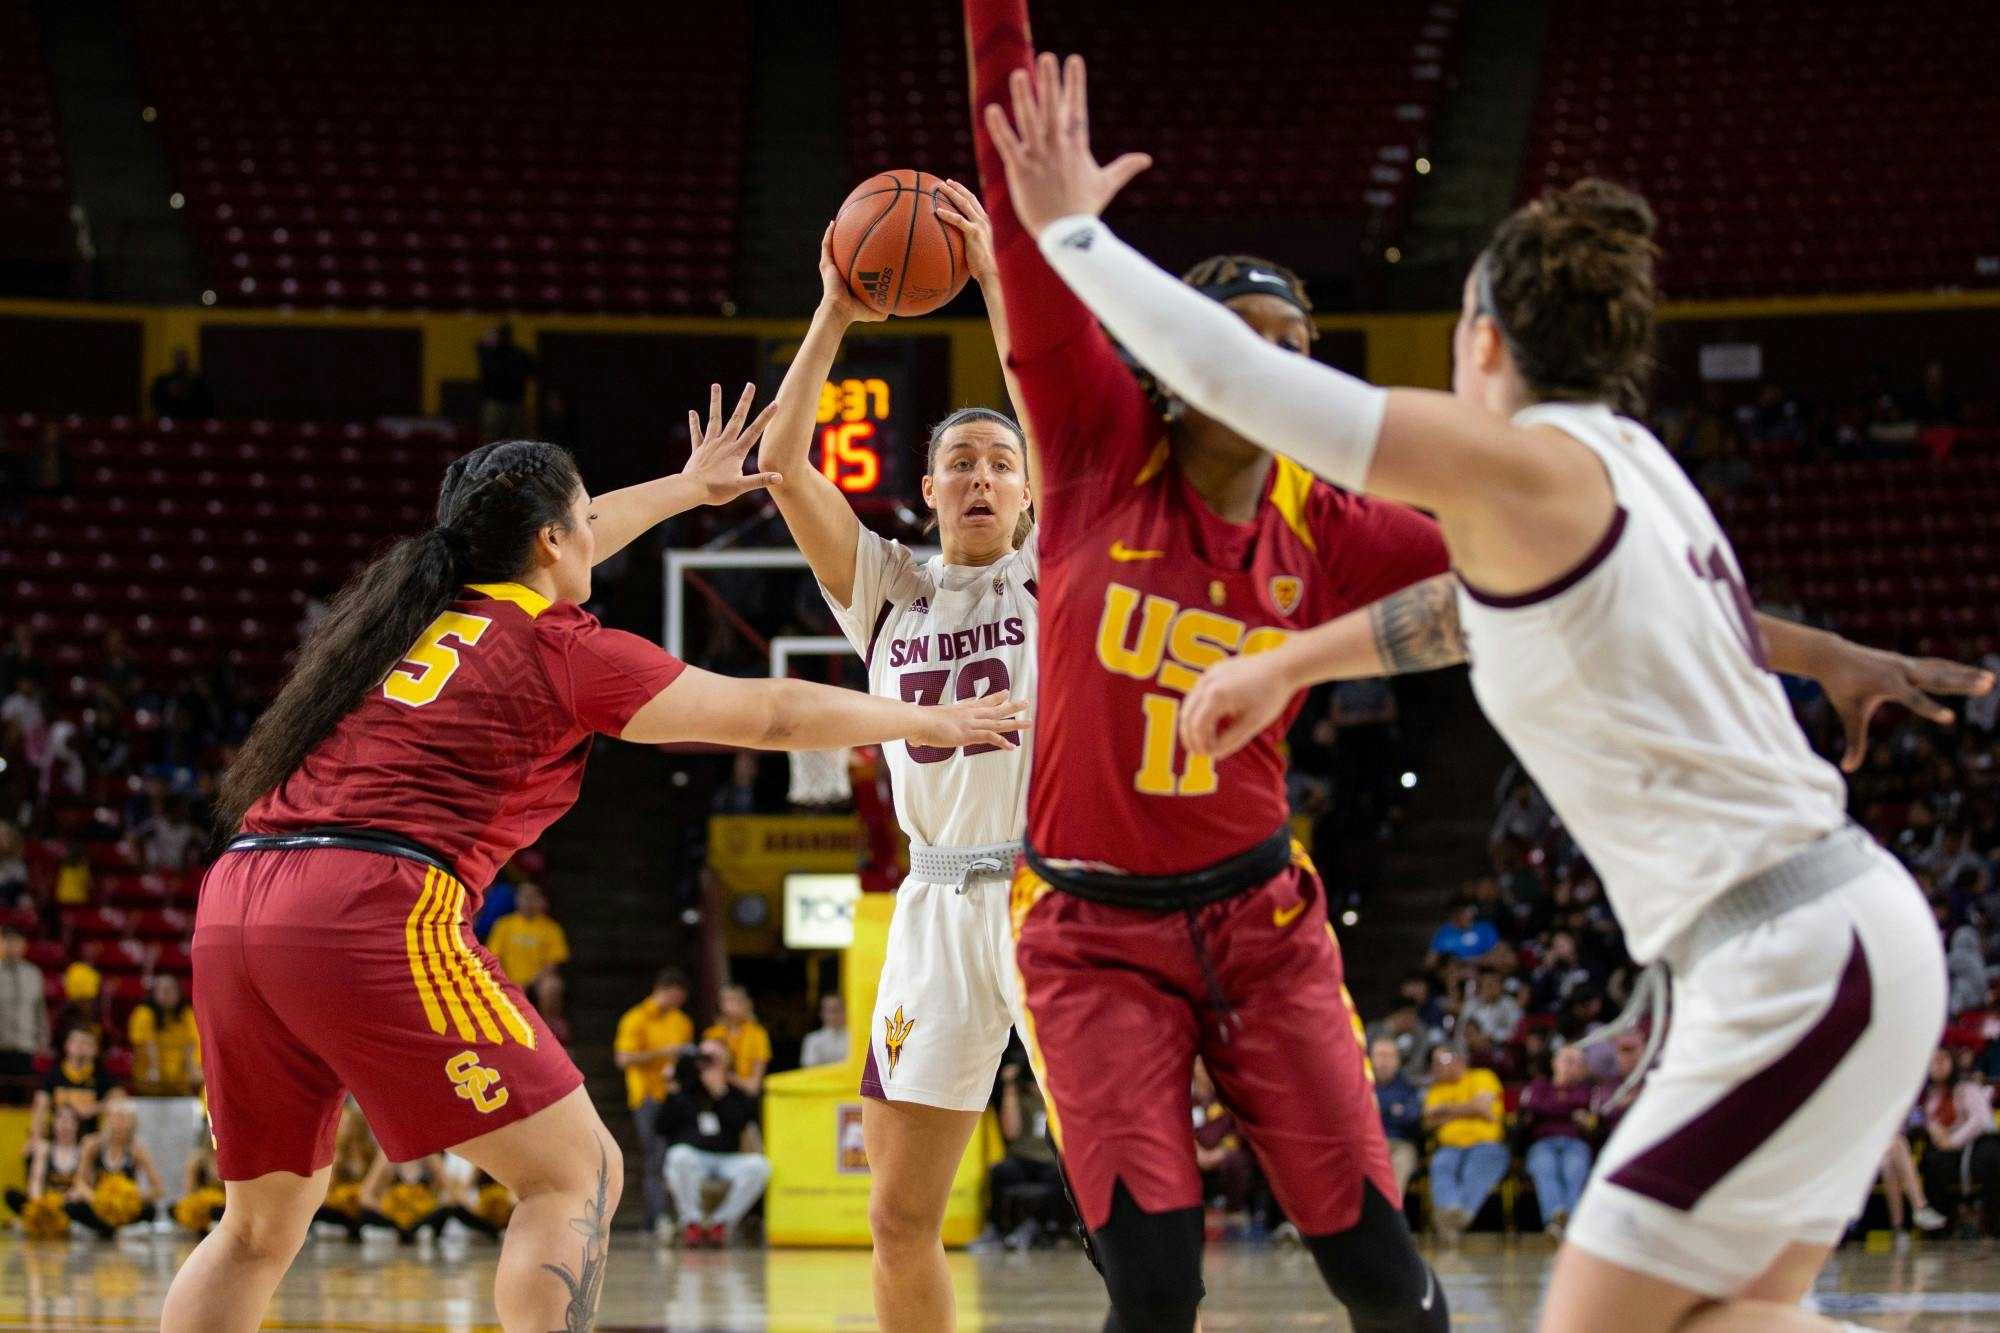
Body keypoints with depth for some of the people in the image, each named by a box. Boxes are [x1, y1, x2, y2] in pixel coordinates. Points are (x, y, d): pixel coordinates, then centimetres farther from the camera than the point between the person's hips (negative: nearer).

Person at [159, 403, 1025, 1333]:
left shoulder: (412, 607, 22)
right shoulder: (560, 649, 4)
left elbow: (537, 562, 45)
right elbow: (770, 715, 11)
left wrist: (685, 489, 58)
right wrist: (926, 721, 26)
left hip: (233, 905, 7)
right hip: (371, 913, -7)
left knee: (262, 1228, 19)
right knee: (577, 1175, 2)